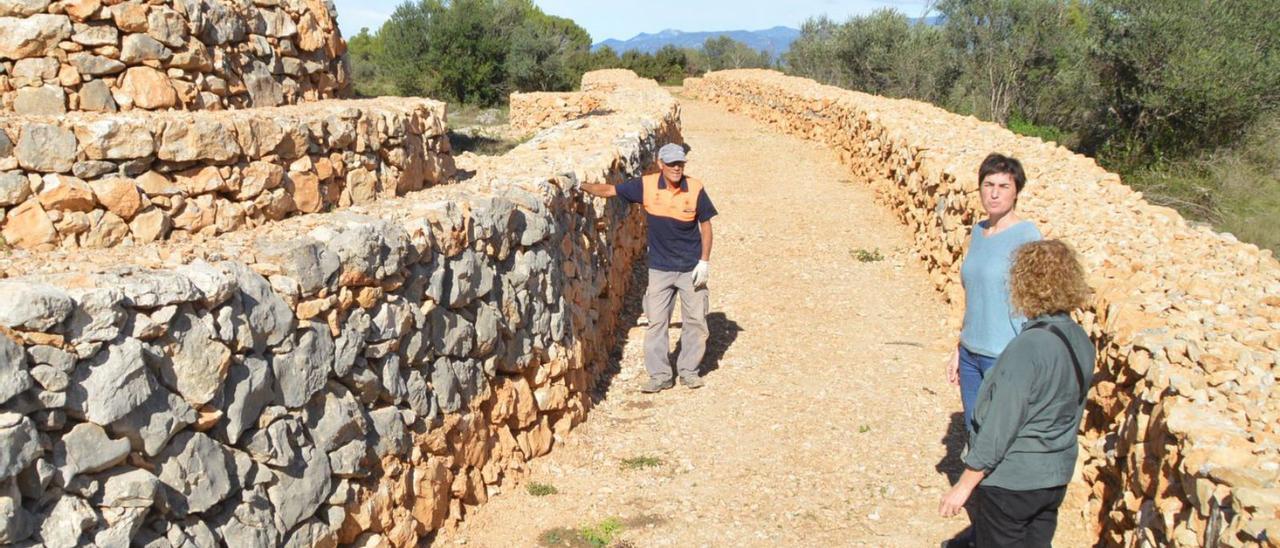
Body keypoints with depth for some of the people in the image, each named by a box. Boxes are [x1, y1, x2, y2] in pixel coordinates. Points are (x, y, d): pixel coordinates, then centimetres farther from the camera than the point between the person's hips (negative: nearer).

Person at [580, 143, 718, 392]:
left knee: (695, 320, 6)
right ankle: (660, 375, 11)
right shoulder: (647, 186, -8)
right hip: (660, 267, 1)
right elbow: (609, 190, 0)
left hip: (691, 268, -1)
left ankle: (689, 370, 21)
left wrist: (704, 262, -6)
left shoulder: (695, 189, -10)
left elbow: (705, 224, -2)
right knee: (656, 321, 1)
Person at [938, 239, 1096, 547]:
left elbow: (1000, 426, -23)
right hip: (1055, 477, 7)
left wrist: (964, 486, -16)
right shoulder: (1081, 341, -1)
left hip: (1010, 480, -7)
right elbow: (1071, 412, 10)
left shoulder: (1028, 347, -26)